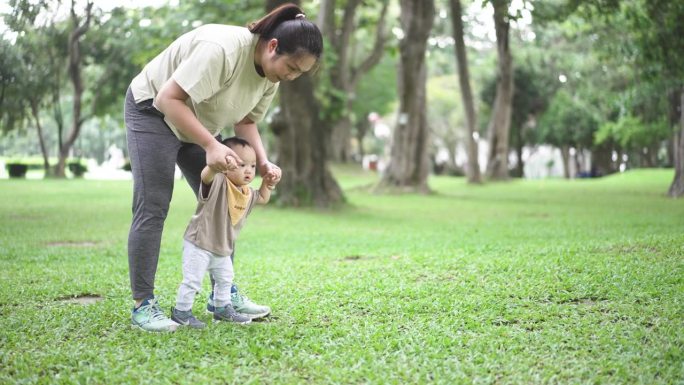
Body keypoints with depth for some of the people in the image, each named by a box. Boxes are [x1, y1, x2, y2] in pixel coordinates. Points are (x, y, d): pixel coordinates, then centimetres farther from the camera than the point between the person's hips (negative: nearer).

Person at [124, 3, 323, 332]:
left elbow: (245, 121, 3)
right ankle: (142, 305, -8)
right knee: (152, 208, -12)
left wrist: (263, 162, -15)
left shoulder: (271, 75, -9)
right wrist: (212, 146, -39)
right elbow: (167, 99, -34)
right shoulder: (223, 49, -36)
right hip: (152, 109, -8)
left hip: (196, 123, 8)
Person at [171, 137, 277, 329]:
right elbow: (206, 175, -49)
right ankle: (181, 311, 11)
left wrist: (267, 183, 7)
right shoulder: (217, 183, -25)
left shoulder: (247, 193, 2)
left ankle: (223, 308, 39)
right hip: (198, 245, -8)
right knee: (192, 280, -4)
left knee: (225, 280, 22)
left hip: (223, 249, 8)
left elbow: (262, 198, 23)